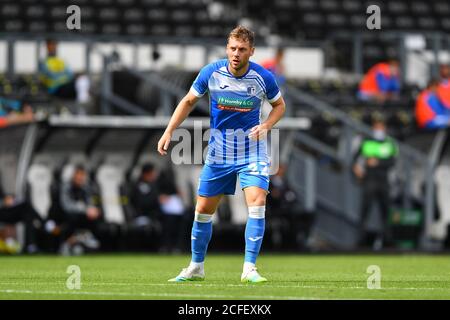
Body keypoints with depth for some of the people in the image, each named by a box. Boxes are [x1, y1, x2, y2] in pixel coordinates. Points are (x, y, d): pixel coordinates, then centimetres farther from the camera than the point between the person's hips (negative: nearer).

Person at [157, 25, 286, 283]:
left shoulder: (263, 77, -12)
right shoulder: (211, 73, -10)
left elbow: (279, 105, 6)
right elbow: (189, 101, 6)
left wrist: (265, 126, -14)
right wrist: (169, 132, -2)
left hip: (252, 150, -2)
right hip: (219, 151, 2)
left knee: (257, 202, -21)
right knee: (203, 209, 6)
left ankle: (249, 268, -16)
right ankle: (196, 267, 23)